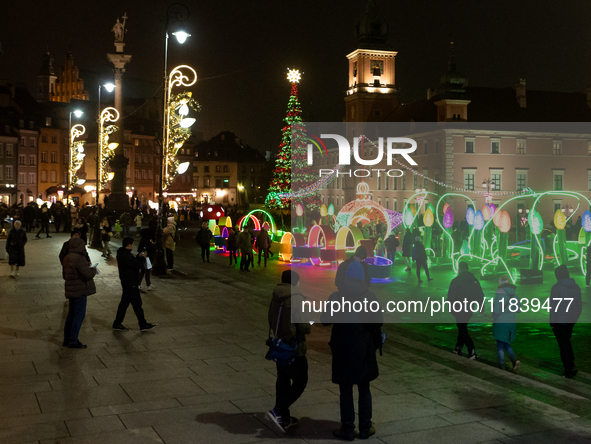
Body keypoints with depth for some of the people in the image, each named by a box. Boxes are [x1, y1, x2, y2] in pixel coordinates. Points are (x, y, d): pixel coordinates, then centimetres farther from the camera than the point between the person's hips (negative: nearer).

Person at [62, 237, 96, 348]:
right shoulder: (79, 259, -20)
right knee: (79, 315, -2)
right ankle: (73, 341, 1)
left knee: (71, 314, 17)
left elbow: (64, 275, 19)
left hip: (71, 290, 10)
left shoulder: (67, 258, 10)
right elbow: (88, 274, -25)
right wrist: (93, 269, -3)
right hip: (80, 291, -10)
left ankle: (67, 339, 25)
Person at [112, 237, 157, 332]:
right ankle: (143, 325, 8)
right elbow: (137, 265, -22)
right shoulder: (126, 256, -23)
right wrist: (142, 257, -6)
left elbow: (133, 262, 17)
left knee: (124, 302, 15)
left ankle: (117, 324, 19)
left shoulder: (122, 254, 11)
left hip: (126, 282, 10)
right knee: (137, 304, -1)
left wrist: (139, 257, 9)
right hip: (130, 284, -10)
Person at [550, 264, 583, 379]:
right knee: (567, 341, 22)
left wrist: (552, 321, -8)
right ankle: (571, 364, 22)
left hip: (560, 321, -6)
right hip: (572, 321, 6)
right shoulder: (576, 287, 3)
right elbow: (580, 305, 9)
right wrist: (576, 317, 20)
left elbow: (554, 306, -17)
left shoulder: (556, 287, -16)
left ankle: (569, 369, 3)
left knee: (563, 344, 3)